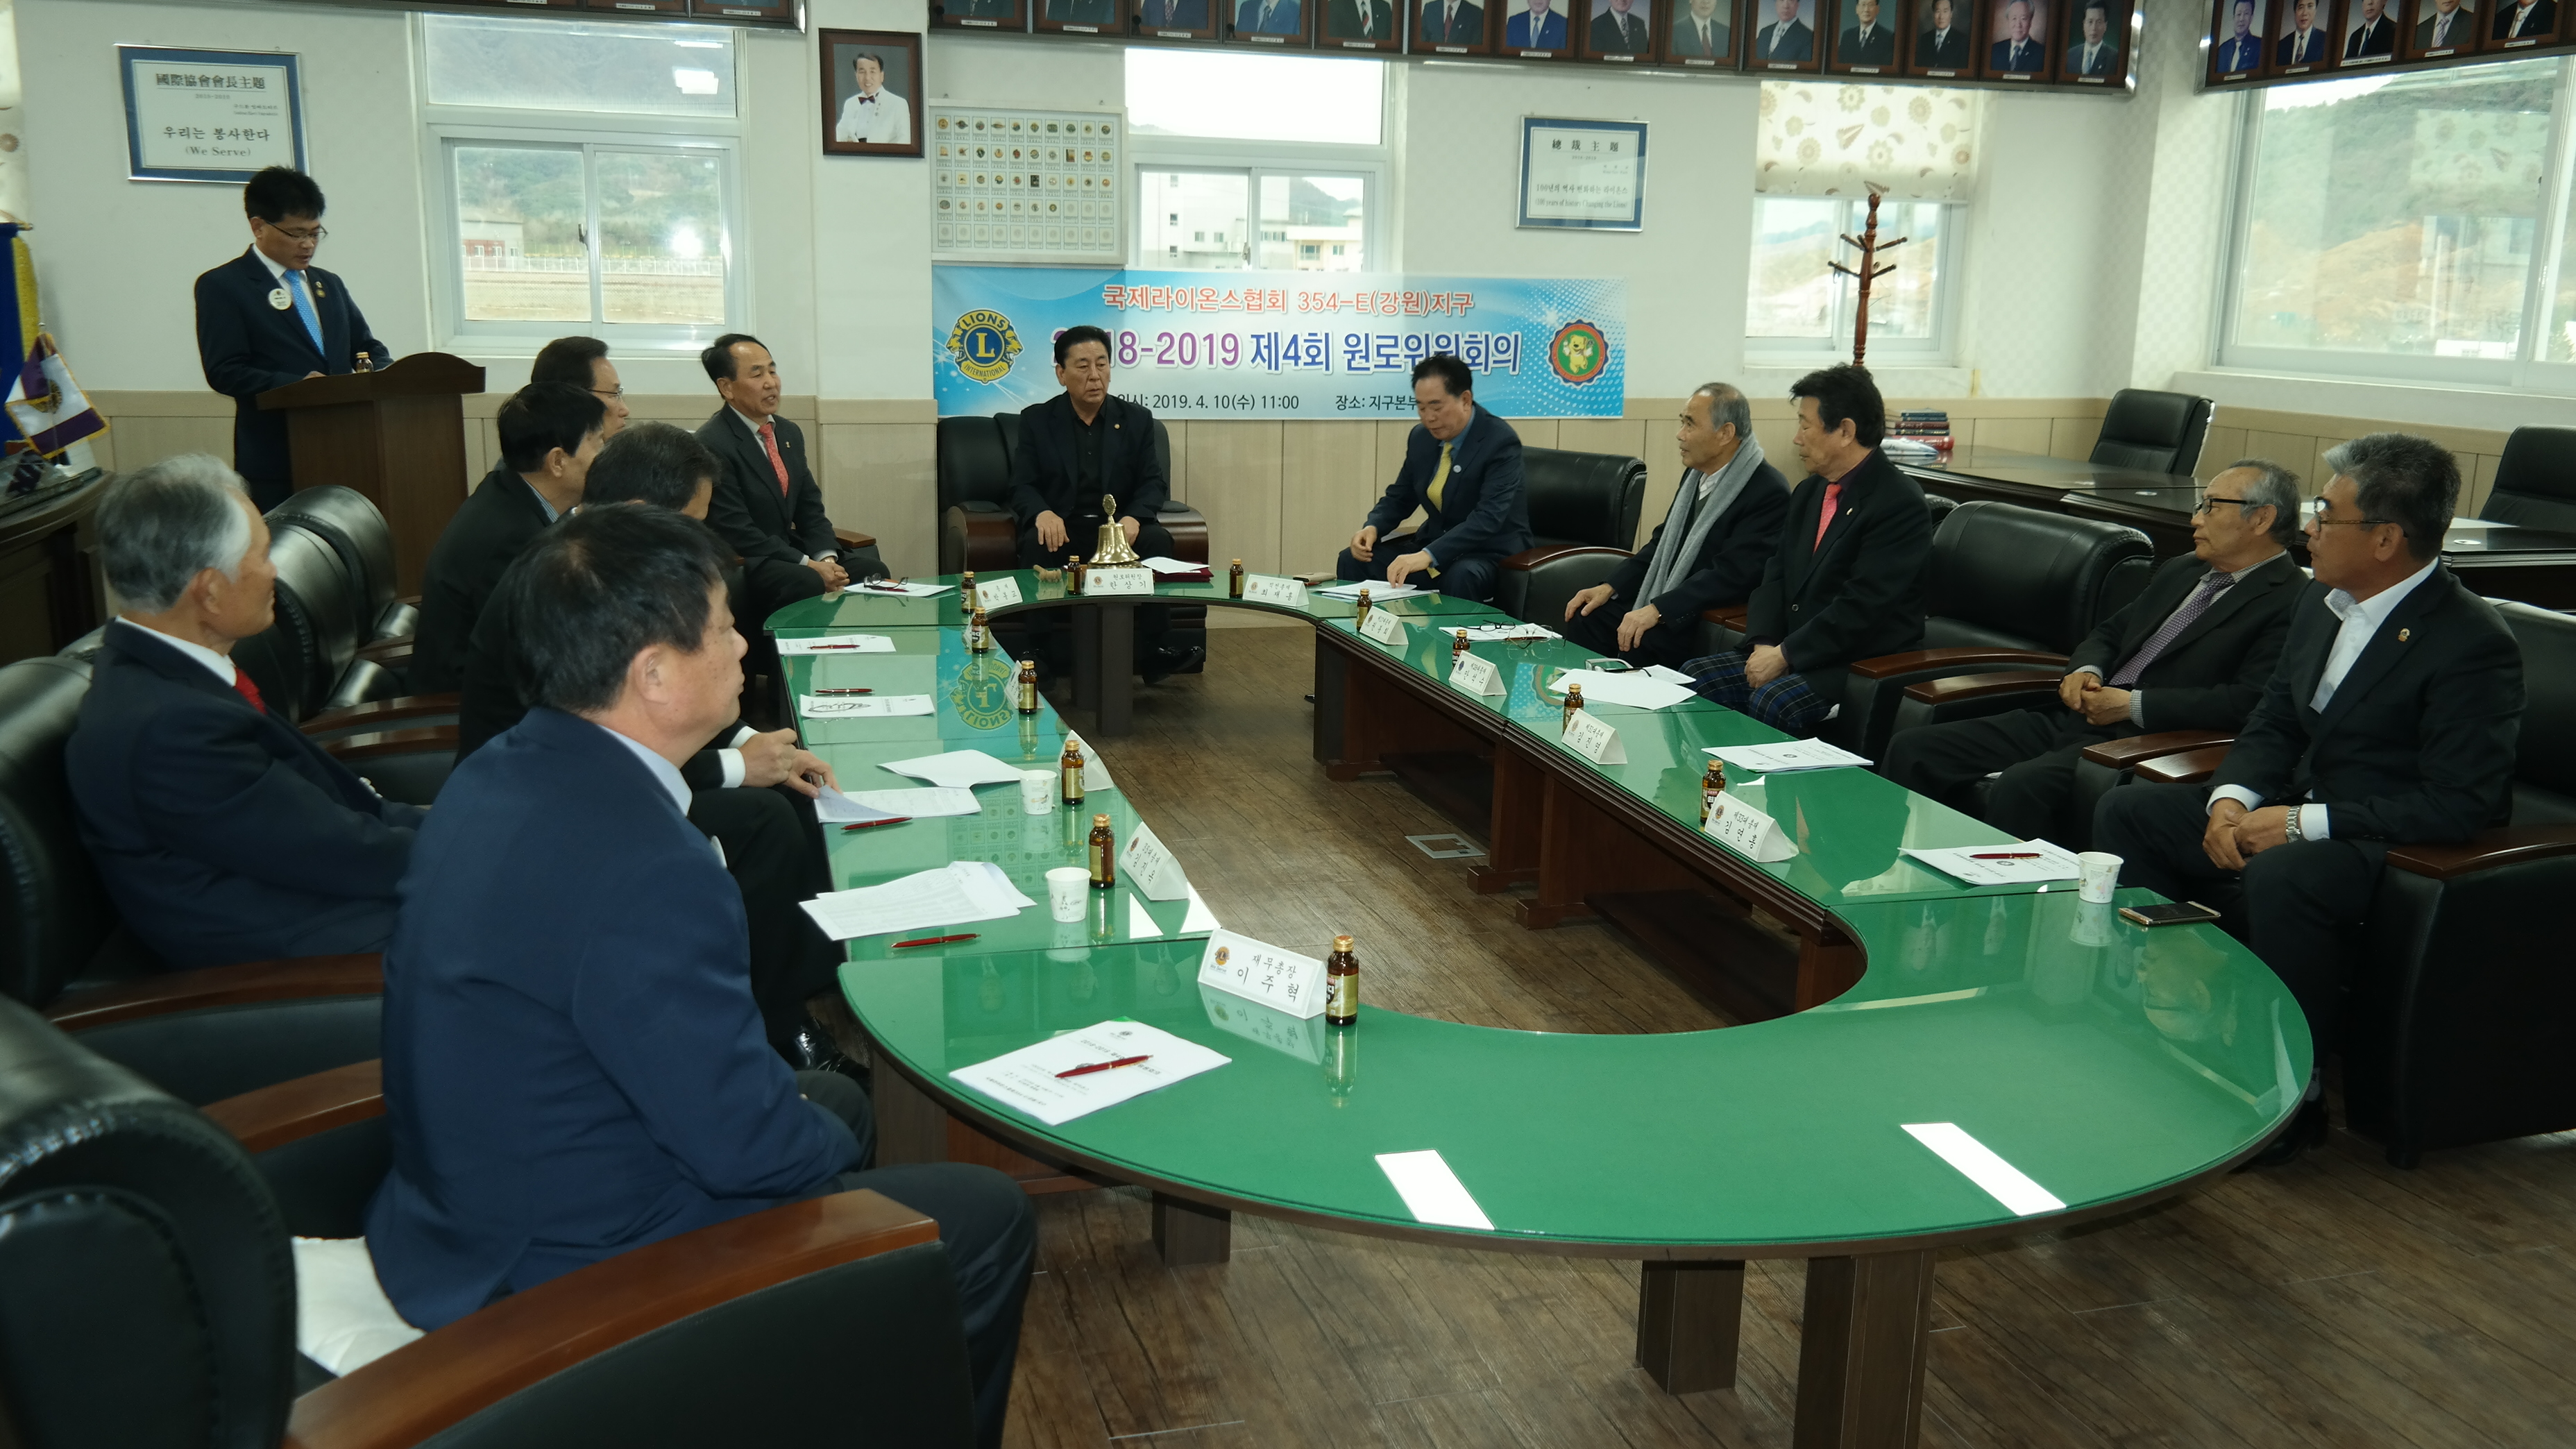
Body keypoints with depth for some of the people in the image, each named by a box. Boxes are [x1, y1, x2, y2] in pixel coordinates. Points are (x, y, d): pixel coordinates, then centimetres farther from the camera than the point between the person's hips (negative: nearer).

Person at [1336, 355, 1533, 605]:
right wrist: (1372, 527, -9)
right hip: (1435, 542, 7)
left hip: (1491, 550, -6)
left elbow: (1489, 518, -29)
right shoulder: (1421, 437, 3)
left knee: (1460, 577, -38)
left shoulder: (1500, 441, -18)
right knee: (1352, 561, -8)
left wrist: (1428, 556, -40)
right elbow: (1399, 498, 15)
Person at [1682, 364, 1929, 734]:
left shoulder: (1900, 503, -13)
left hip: (1868, 662, -8)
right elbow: (1775, 575, 12)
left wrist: (1784, 654, -18)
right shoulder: (1808, 493, 14)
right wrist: (1764, 644, -6)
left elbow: (1863, 607, -21)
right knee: (1694, 676, -10)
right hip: (1787, 649, 8)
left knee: (1771, 702, -32)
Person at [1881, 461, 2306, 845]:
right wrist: (2086, 670, 5)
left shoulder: (2290, 603, -4)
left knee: (2019, 787, -37)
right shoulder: (2179, 571, 22)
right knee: (1912, 750, -7)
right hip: (2076, 718, 8)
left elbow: (2248, 703, -17)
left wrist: (2134, 704, -15)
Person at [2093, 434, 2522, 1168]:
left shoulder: (2474, 643, -19)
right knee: (2127, 810, 0)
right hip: (2297, 811, 9)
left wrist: (2303, 823, -25)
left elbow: (2460, 805, -24)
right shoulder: (2323, 601, 6)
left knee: (2281, 877, -38)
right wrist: (2231, 798, -7)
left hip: (2400, 849, -9)